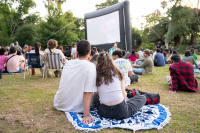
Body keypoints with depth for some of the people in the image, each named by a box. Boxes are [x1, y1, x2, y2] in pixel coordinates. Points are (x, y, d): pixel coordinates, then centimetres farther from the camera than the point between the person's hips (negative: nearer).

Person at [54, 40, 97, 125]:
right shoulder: (90, 66, -21)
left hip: (59, 104, 5)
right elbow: (88, 93, -25)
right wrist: (86, 115, -24)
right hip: (75, 108, -5)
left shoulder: (68, 63, -4)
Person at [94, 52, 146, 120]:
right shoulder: (117, 72, 4)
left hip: (104, 112, 0)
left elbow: (99, 94, 11)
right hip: (121, 112, 1)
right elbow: (124, 95, 5)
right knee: (142, 98, 25)